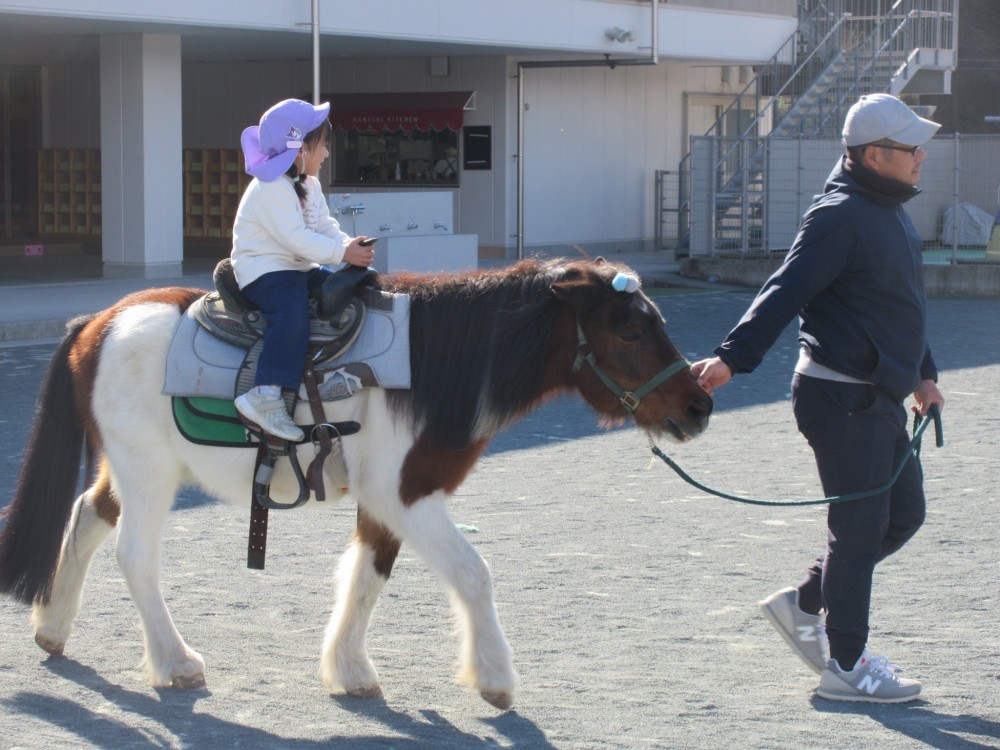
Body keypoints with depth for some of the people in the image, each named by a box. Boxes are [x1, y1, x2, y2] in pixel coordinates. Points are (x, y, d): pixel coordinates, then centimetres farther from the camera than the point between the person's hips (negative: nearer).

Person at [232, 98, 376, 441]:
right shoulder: (270, 189, -17)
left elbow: (324, 225, 10)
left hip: (301, 269, 10)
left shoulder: (308, 186, 16)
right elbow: (295, 238, -25)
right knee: (292, 309, -35)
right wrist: (342, 253, -26)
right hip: (263, 271, -10)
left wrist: (350, 244, -11)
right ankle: (266, 395, -43)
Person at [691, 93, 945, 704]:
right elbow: (786, 293, -26)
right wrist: (733, 357, -36)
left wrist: (923, 374, 33)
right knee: (860, 527, -3)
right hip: (840, 396, -10)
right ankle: (846, 666, 8)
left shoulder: (892, 212, 14)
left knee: (904, 514, 15)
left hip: (879, 397, 10)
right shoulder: (838, 217, -17)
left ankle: (804, 604, 26)